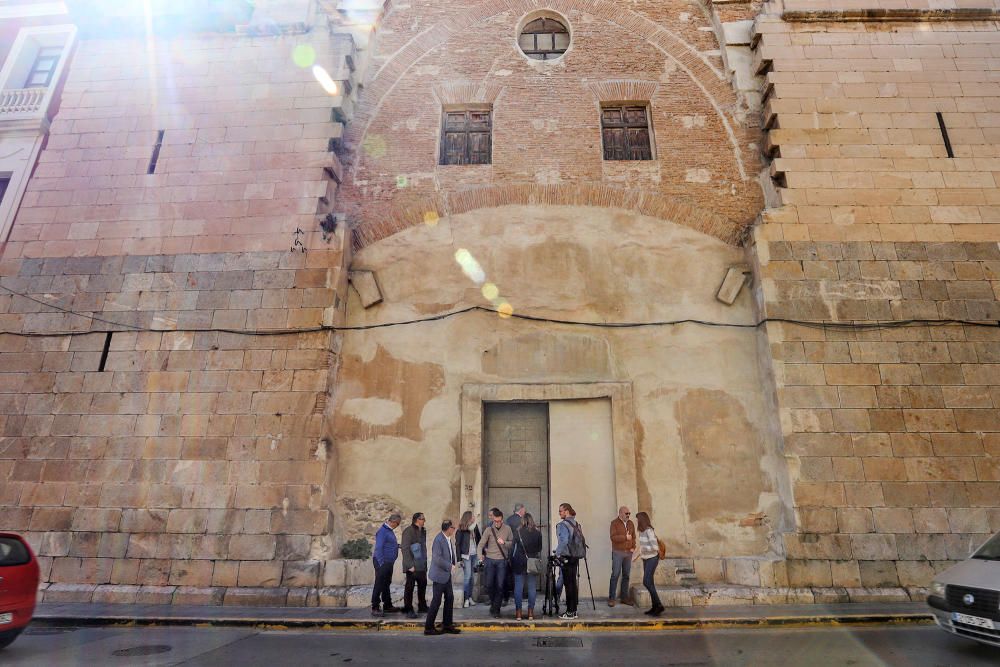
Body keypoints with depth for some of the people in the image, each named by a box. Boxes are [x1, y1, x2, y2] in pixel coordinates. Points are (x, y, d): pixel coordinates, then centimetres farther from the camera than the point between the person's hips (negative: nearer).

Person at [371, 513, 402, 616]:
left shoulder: (390, 531, 14)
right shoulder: (383, 531, -17)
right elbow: (378, 548, -21)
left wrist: (397, 545, 6)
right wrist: (381, 563, -21)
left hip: (389, 563, 10)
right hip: (382, 562, -10)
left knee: (386, 584, 16)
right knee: (379, 585, -3)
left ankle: (387, 606, 25)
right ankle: (375, 608, 4)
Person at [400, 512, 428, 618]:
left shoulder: (423, 531, 10)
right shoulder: (409, 531, -15)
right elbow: (405, 549, -18)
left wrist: (425, 563, 16)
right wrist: (410, 565, -20)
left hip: (421, 565, 8)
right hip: (412, 565, -8)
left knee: (423, 585, 15)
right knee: (410, 586, 1)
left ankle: (422, 607, 29)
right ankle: (409, 610, 11)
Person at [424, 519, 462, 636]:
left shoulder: (448, 539, 5)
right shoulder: (439, 539, -23)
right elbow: (437, 558, -25)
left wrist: (454, 562, 0)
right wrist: (450, 566, -16)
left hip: (447, 574, 9)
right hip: (439, 575, -9)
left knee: (450, 598, 13)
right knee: (436, 601, 0)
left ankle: (447, 625, 25)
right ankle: (428, 627, 13)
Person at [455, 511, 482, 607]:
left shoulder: (475, 528, 2)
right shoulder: (461, 530, -11)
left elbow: (479, 540, 6)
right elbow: (457, 544, -8)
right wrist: (459, 559, -10)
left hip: (474, 555, 5)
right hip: (466, 555, -5)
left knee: (471, 576, 10)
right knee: (467, 576, -6)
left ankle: (470, 597, 19)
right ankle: (466, 599, 4)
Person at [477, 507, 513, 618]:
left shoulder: (507, 529, 0)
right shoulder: (488, 530, -3)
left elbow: (512, 543, 5)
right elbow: (481, 545, -2)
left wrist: (504, 543, -14)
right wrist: (480, 556, -17)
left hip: (502, 560, 0)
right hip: (490, 560, 0)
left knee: (500, 586, -1)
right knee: (489, 584, 4)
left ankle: (496, 609, 12)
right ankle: (493, 603, 30)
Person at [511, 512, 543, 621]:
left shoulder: (518, 532, -4)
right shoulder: (538, 533, 1)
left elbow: (513, 548, -2)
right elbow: (540, 548, 7)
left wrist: (511, 562, 5)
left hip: (519, 563, -1)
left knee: (518, 587, 5)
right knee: (532, 587, 7)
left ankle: (518, 612, 7)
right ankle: (531, 612, 9)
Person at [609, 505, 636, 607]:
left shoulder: (631, 523, 12)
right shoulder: (614, 523, -5)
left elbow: (633, 536, 17)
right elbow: (613, 537, -15)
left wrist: (633, 547, 3)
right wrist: (625, 537, -17)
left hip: (628, 553, 5)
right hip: (617, 552, -5)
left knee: (626, 575, 8)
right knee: (615, 575, -5)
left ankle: (624, 597, 16)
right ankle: (611, 598, 0)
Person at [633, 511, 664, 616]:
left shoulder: (649, 531, -19)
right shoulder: (641, 531, 7)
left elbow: (655, 547, -25)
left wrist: (642, 550, -17)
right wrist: (636, 556, 16)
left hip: (652, 558, -9)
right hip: (646, 559, 9)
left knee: (646, 582, -13)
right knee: (649, 583, 8)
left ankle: (659, 605, -5)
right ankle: (655, 607, 14)